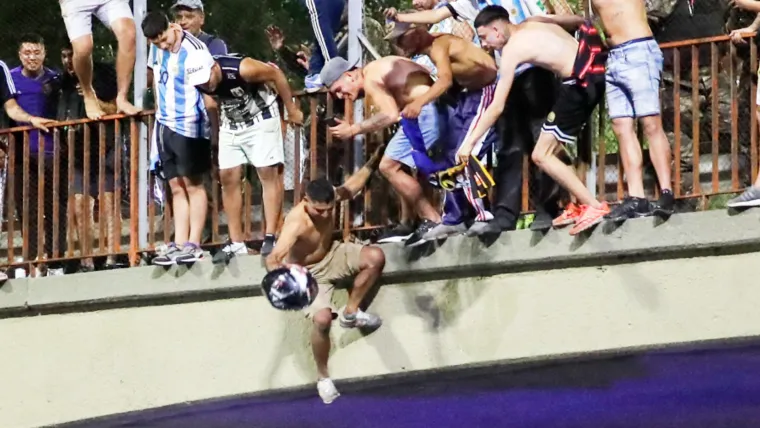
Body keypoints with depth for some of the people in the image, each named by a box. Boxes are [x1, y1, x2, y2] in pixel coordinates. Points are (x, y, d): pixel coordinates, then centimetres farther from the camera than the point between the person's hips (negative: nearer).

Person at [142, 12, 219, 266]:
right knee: (176, 188, 7)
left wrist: (217, 130, -14)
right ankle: (178, 245, 8)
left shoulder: (193, 52, -18)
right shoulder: (157, 49, 7)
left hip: (189, 127, -8)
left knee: (193, 184, -3)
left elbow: (209, 96, -16)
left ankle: (193, 245, -2)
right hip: (165, 126, 8)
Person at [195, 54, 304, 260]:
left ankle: (270, 238, -13)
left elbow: (276, 74, -18)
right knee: (228, 178, 0)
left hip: (261, 119, -5)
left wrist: (292, 109, -10)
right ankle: (237, 243, 3)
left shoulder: (242, 69, -33)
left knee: (269, 174, -10)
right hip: (231, 124, 5)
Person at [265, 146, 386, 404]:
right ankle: (323, 378, -2)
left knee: (375, 257, -14)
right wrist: (279, 274, -74)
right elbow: (273, 258, -52)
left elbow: (352, 186, 6)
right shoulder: (296, 222, -40)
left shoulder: (332, 197, -21)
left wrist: (373, 163, 9)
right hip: (308, 272, -6)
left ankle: (350, 313, 7)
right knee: (322, 319, -27)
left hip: (331, 255, 6)